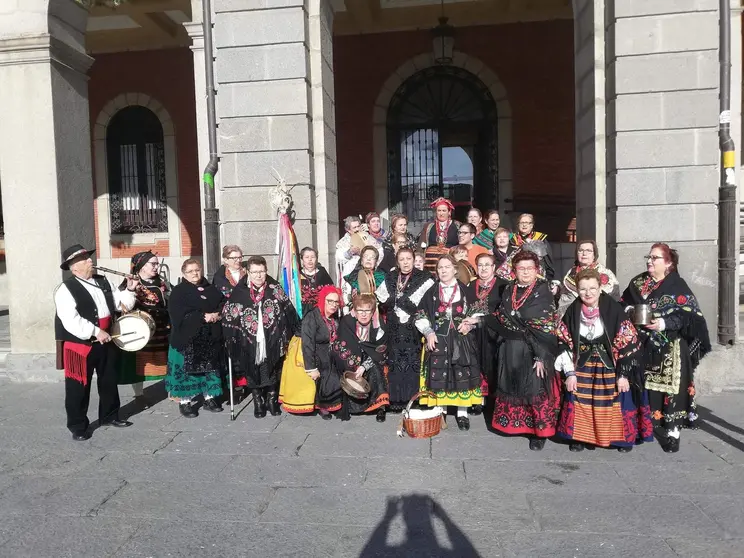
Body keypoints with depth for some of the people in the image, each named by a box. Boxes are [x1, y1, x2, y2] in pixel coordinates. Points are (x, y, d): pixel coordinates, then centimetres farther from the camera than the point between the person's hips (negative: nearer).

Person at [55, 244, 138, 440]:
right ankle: (78, 426, 17)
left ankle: (109, 415, 35)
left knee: (109, 381, 18)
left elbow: (121, 304, 11)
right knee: (78, 387, 3)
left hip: (106, 341, 7)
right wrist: (96, 332, -25)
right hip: (80, 344, -6)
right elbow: (71, 321, -22)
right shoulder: (66, 289, -13)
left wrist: (129, 290, -5)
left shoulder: (104, 282, 8)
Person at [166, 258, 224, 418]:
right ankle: (184, 402, 8)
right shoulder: (179, 291, -3)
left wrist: (217, 315, -11)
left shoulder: (211, 289, 13)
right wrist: (203, 317, -19)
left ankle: (209, 398, 21)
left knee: (210, 367, 10)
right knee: (186, 369, -1)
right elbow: (179, 314, -15)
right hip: (187, 337, -5)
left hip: (210, 336, 5)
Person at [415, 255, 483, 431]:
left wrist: (469, 323, -11)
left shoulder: (466, 290, 5)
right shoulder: (431, 292, 7)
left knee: (462, 375, 0)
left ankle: (462, 412, 12)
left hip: (461, 340, 0)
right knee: (439, 375, 0)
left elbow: (477, 313, 7)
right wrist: (429, 332, -8)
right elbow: (421, 316, 5)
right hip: (437, 339, 0)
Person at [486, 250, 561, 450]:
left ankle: (539, 431, 15)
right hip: (509, 350, 5)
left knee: (535, 390, 0)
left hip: (533, 350, -5)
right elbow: (499, 318, 15)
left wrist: (541, 357, -18)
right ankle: (512, 422, 32)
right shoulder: (509, 290, 7)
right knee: (510, 387, 14)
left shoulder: (543, 292, -10)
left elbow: (548, 327, -13)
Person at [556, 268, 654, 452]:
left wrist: (623, 374, -12)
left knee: (616, 402, 4)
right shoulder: (573, 311, -5)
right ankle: (579, 436, 23)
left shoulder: (614, 309, -16)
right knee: (580, 403, 5)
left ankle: (623, 437, 25)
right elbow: (565, 345, -1)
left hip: (611, 369, -2)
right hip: (583, 369, 3)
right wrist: (570, 373, -4)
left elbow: (628, 343, -12)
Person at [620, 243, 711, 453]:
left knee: (668, 387, -4)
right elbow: (623, 304, 15)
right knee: (643, 387, 8)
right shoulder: (637, 282, 10)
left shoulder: (678, 286, -4)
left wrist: (666, 323, -21)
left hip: (669, 348, -4)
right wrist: (629, 311, -7)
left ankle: (671, 431, 5)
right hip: (643, 347, 4)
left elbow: (691, 315, -10)